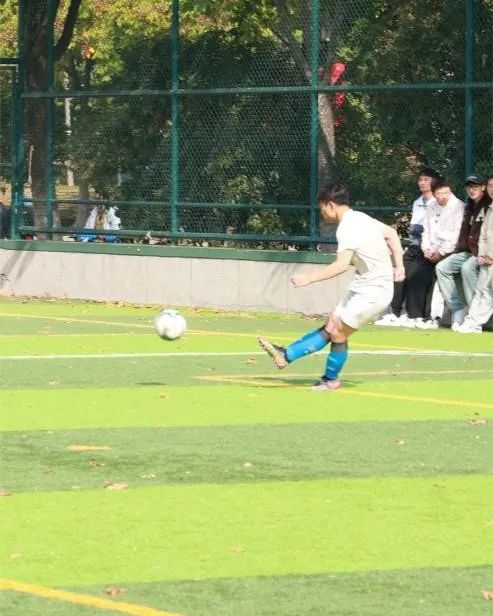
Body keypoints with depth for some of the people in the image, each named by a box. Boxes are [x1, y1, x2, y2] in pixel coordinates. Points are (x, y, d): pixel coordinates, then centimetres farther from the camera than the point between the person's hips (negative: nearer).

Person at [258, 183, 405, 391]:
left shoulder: (347, 228, -22)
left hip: (373, 292, -10)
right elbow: (391, 233, 21)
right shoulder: (360, 218, 8)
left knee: (338, 333, 1)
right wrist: (398, 266, 19)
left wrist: (309, 278, -33)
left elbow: (341, 265, -35)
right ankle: (286, 355, 7)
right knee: (330, 327, 9)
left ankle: (331, 380, 16)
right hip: (363, 287, 10)